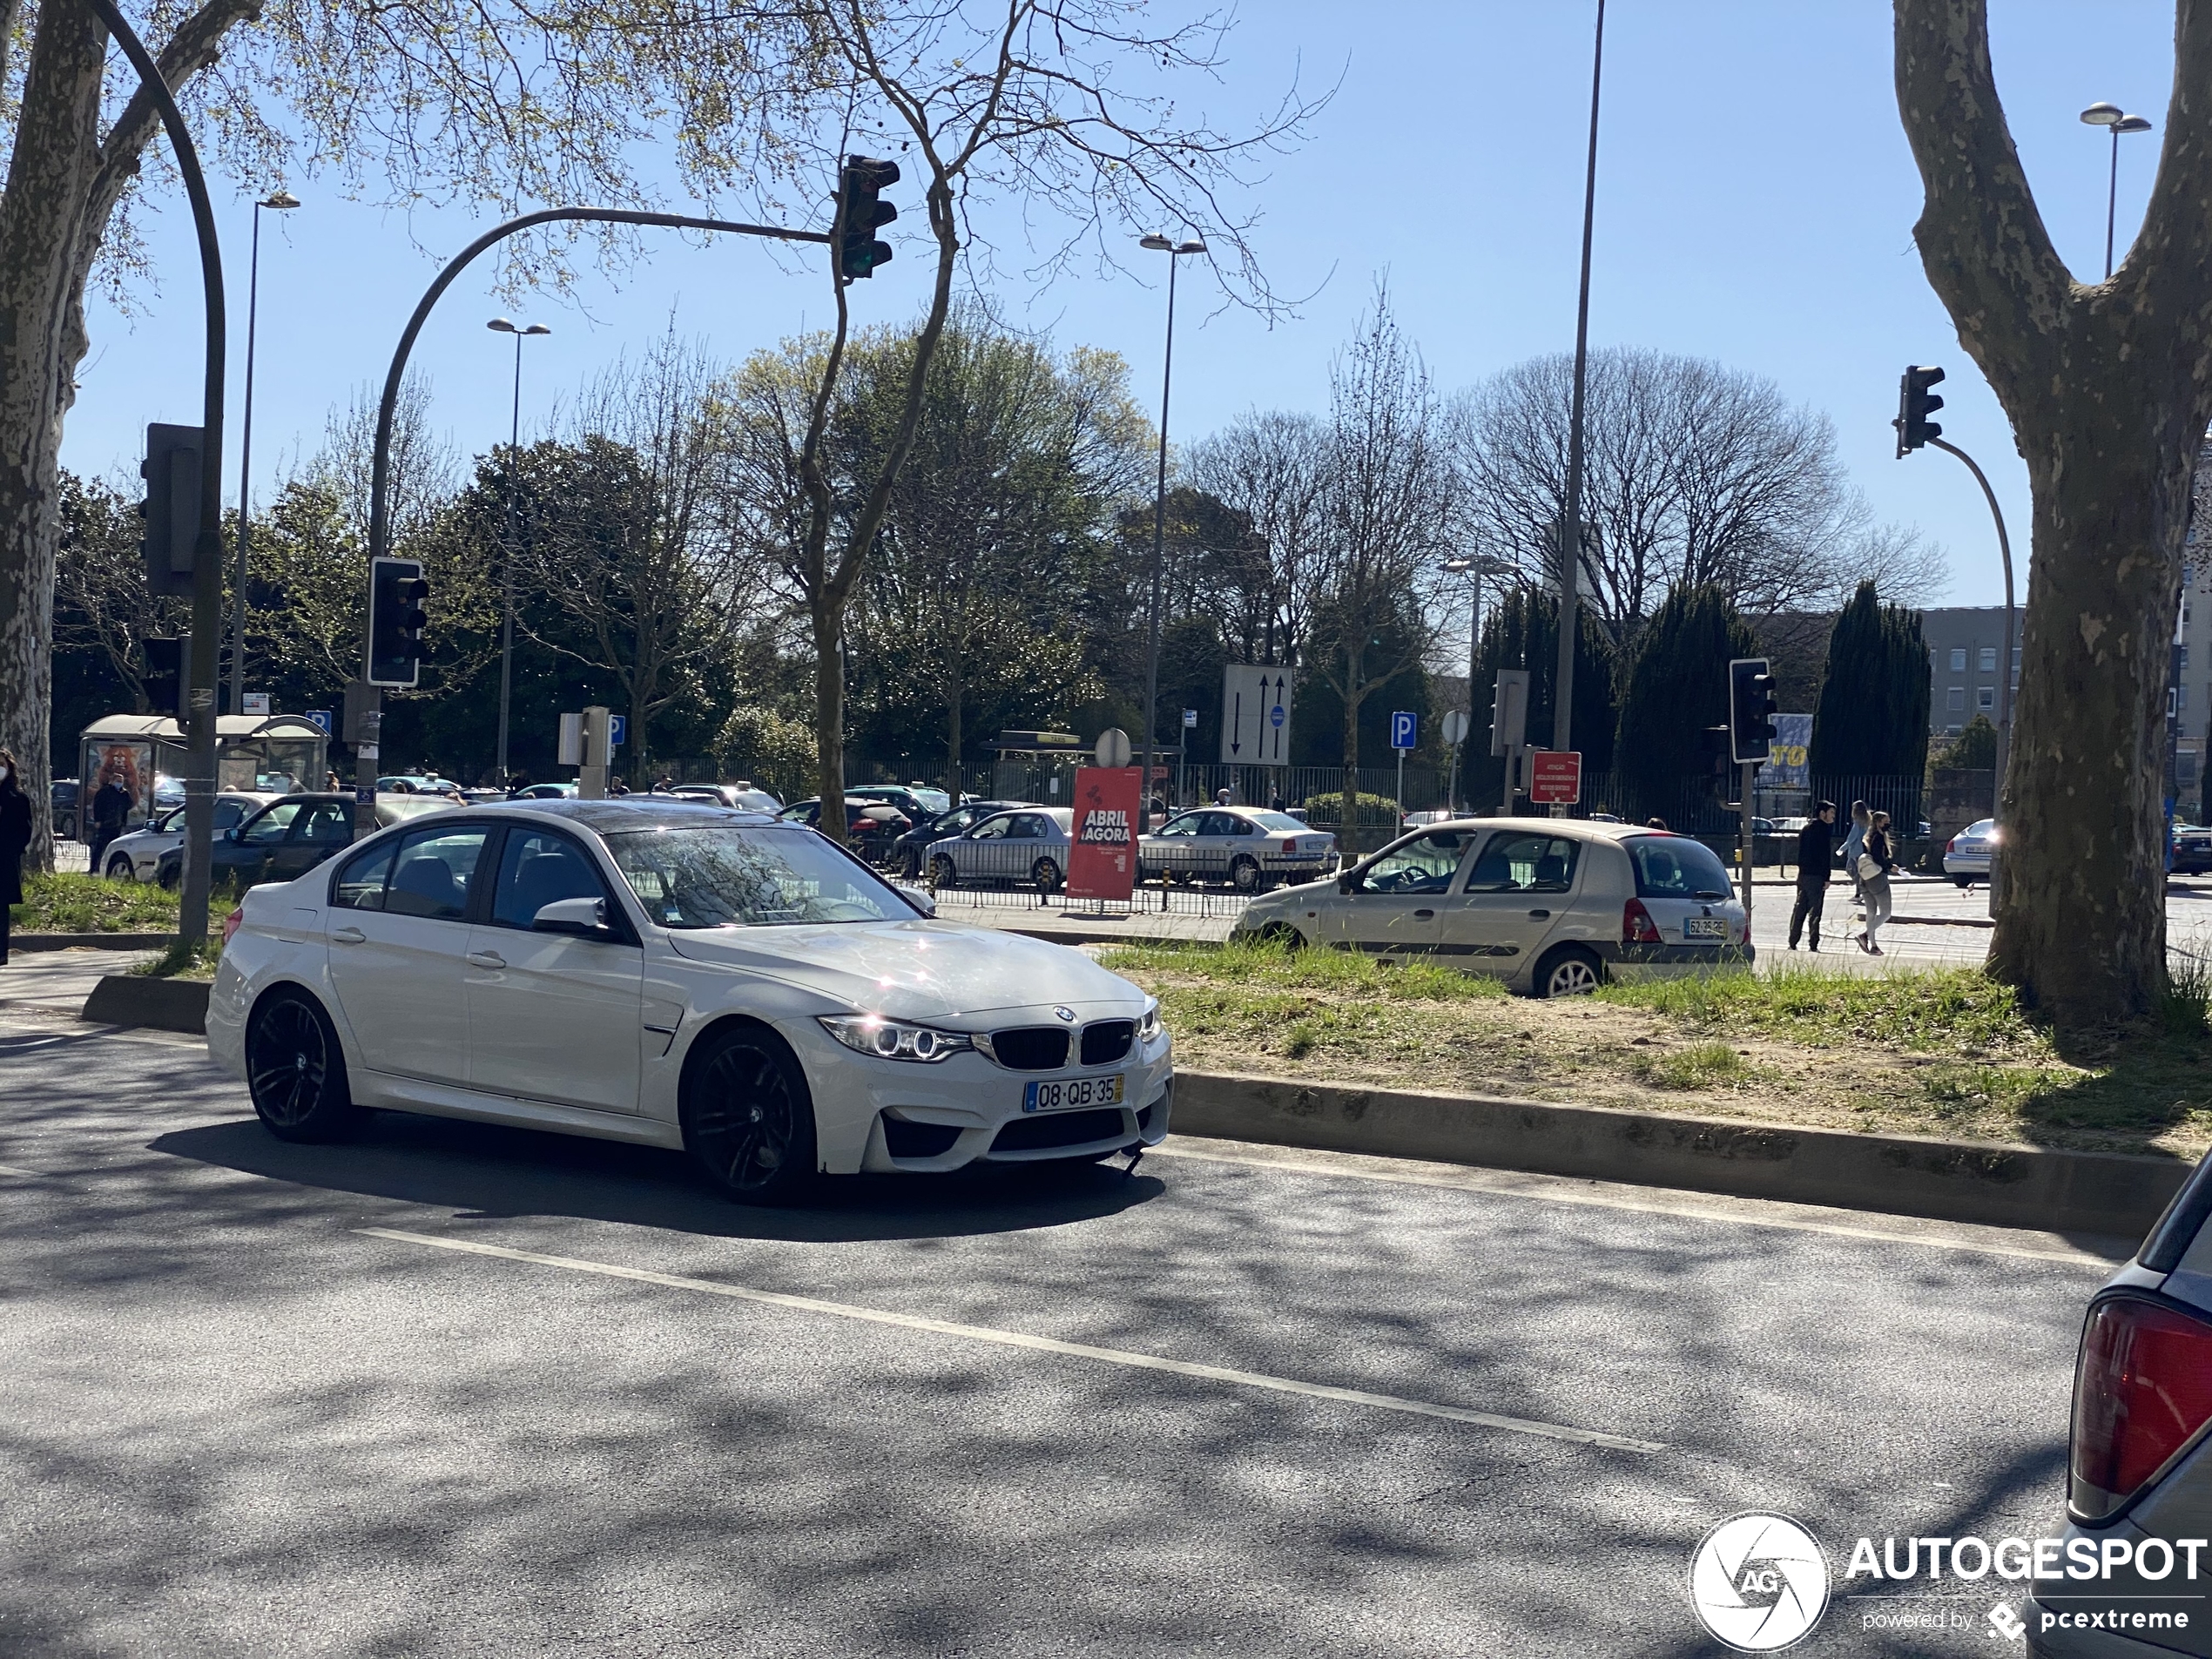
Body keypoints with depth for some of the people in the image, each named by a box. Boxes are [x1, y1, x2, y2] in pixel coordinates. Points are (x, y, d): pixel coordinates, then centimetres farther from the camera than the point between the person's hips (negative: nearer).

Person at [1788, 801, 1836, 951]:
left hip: (1802, 875, 8)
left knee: (1799, 909, 10)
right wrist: (1827, 878, -14)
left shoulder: (1806, 828, 15)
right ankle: (1813, 946, -5)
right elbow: (1824, 855, -15)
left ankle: (1792, 943, 11)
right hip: (1816, 876, -8)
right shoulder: (1823, 829, -11)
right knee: (1815, 911, -5)